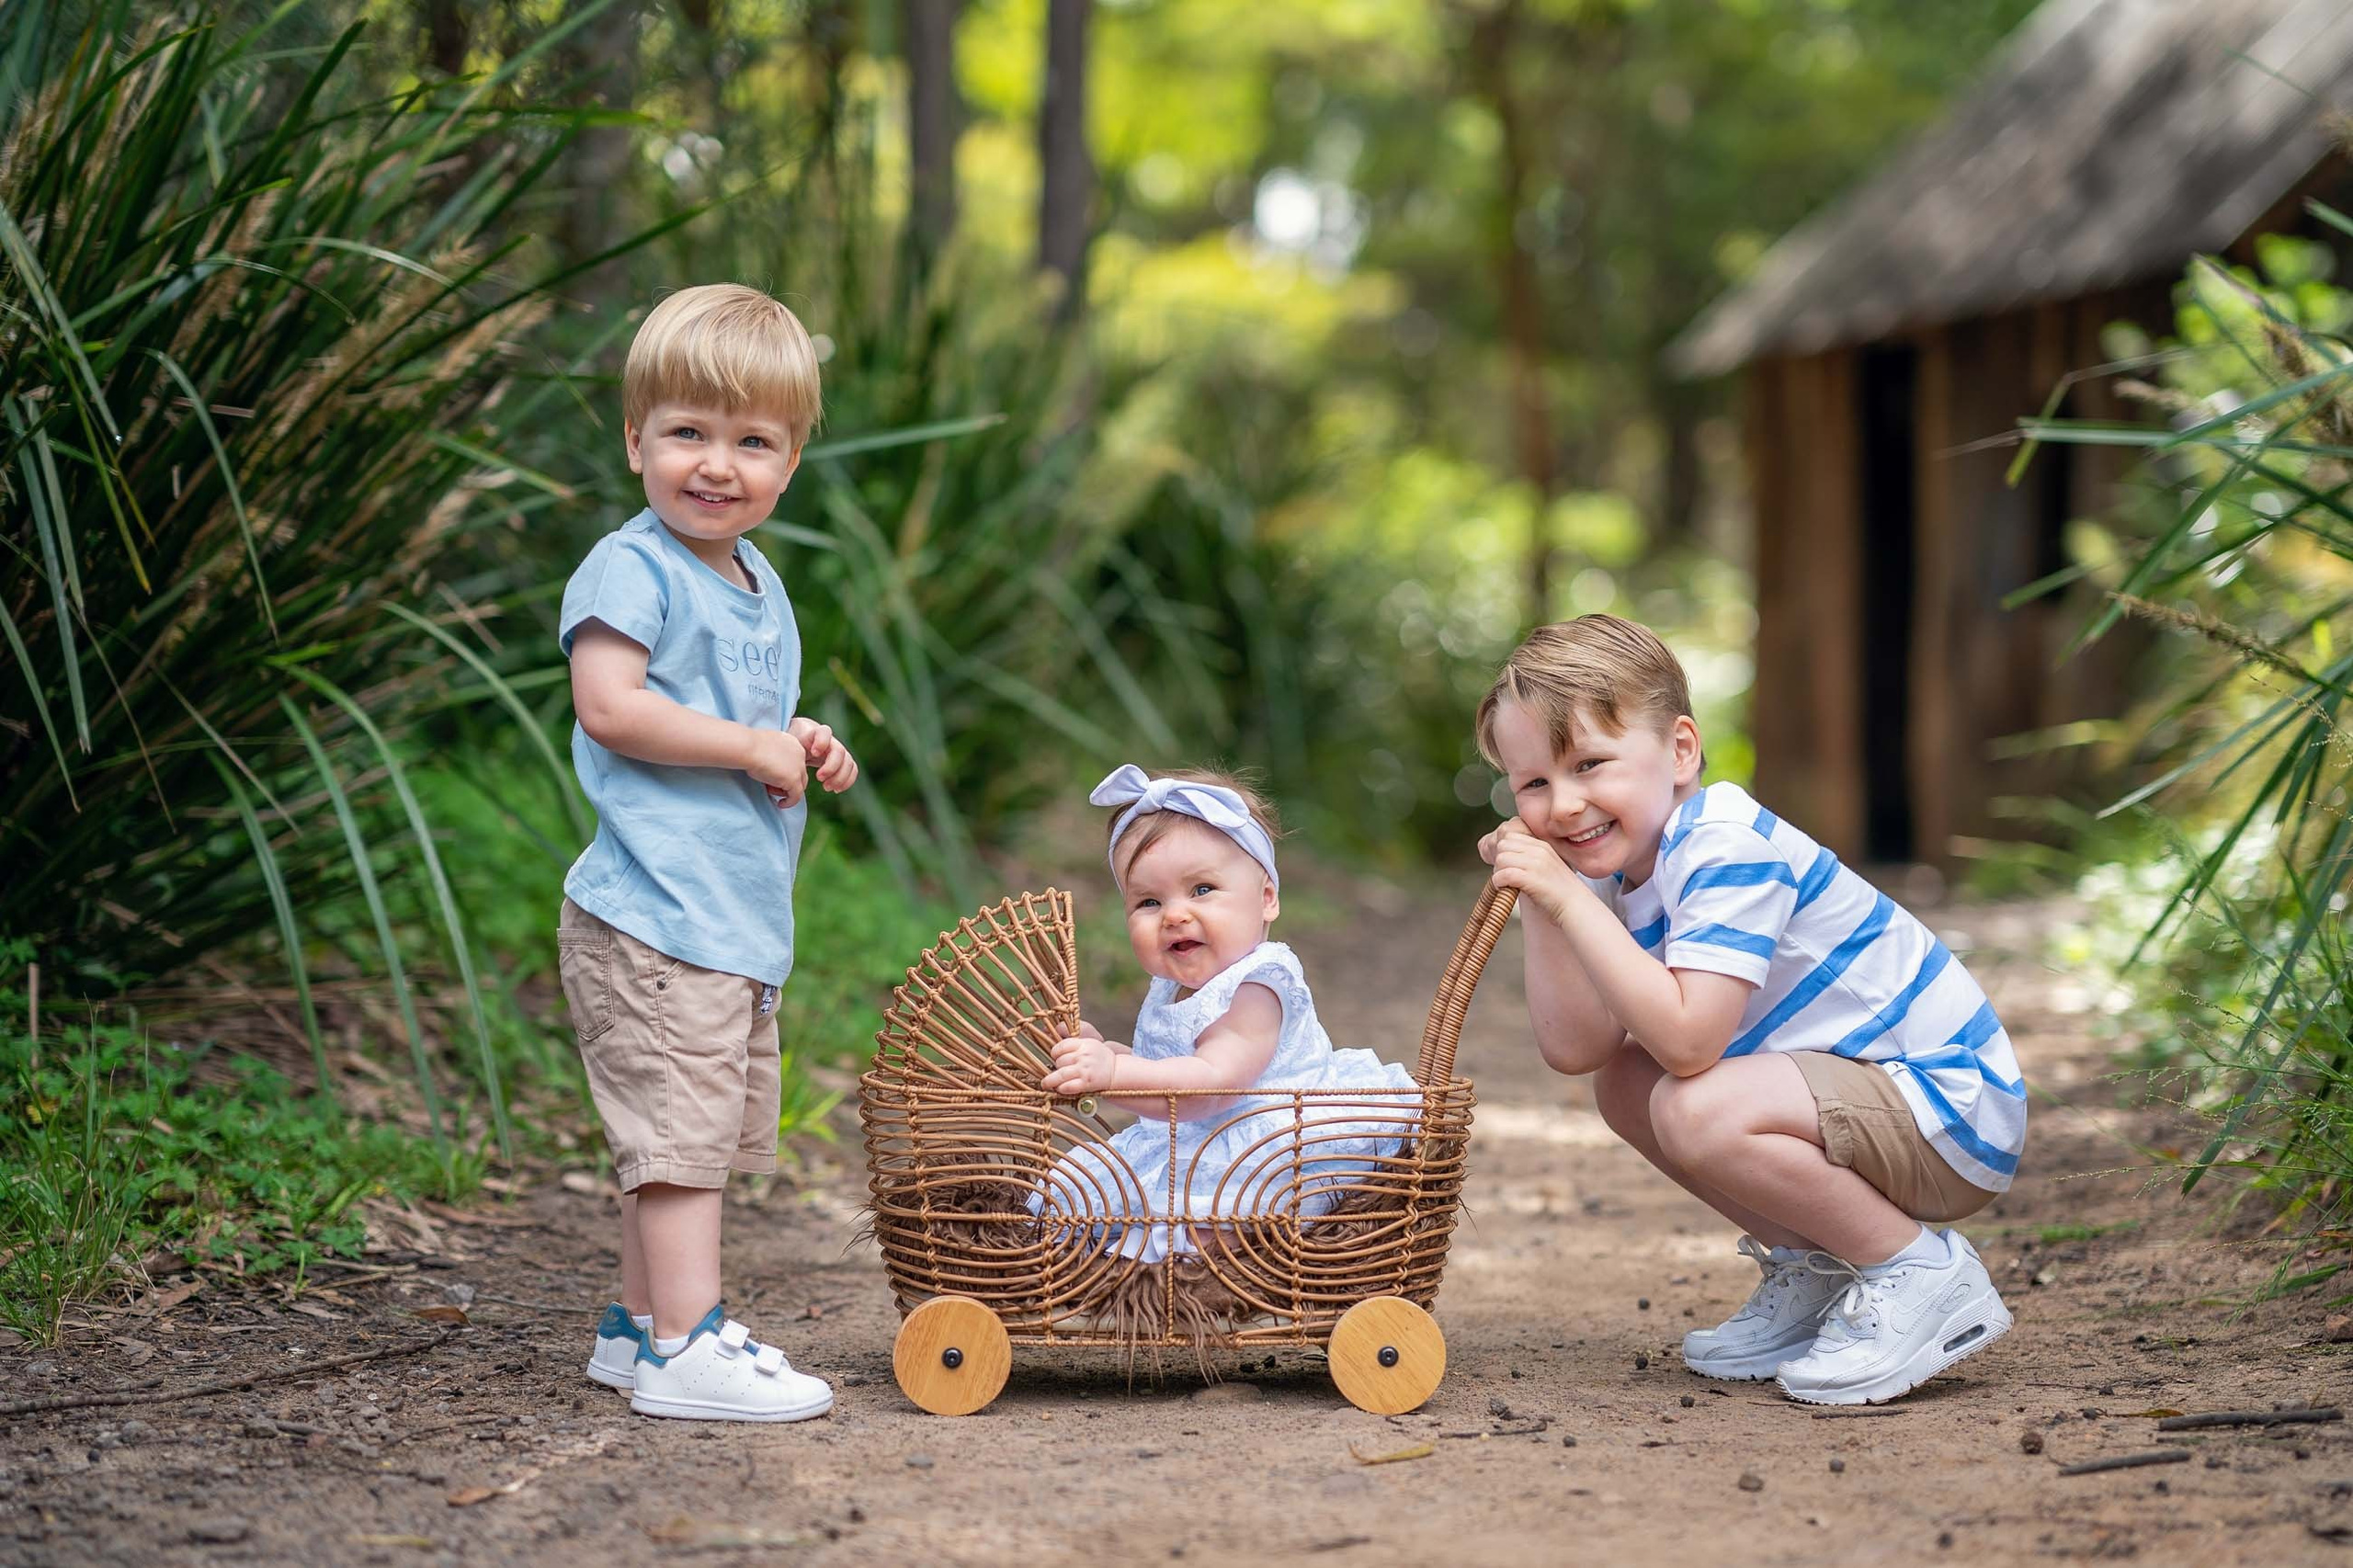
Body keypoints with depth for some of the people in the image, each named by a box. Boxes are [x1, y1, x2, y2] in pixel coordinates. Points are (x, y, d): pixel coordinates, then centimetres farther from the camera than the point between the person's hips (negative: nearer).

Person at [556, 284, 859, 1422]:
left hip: (738, 918, 10)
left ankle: (639, 1325, 25)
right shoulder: (632, 570, -11)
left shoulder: (757, 584, 17)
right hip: (656, 913, -9)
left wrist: (803, 748, 10)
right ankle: (686, 1348, -7)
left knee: (693, 1134, 15)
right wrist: (751, 745, -18)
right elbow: (609, 705, -24)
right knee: (681, 1128, -10)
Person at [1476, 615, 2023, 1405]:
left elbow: (1687, 1039, -33)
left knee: (1700, 1111, -29)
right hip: (1857, 1079, 10)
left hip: (1953, 1107, -10)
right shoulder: (1624, 870, 6)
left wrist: (1569, 900, -31)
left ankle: (1924, 1275, -9)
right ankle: (1814, 1276, 15)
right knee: (1624, 1084, 8)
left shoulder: (1726, 849, -22)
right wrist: (1537, 903, -11)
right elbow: (1575, 1048, -2)